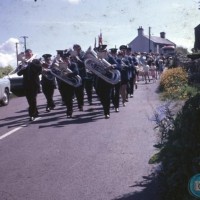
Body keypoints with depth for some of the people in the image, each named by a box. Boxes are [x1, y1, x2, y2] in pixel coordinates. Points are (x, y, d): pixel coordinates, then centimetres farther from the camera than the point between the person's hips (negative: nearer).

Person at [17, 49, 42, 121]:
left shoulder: (36, 61, 3)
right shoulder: (23, 63, 11)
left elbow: (39, 69, -16)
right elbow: (19, 73, 3)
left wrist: (31, 62, -15)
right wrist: (22, 67, -15)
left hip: (34, 83, -4)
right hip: (26, 84, 4)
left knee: (33, 99, -10)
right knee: (30, 99, 7)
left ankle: (32, 114, -10)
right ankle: (35, 112, 21)